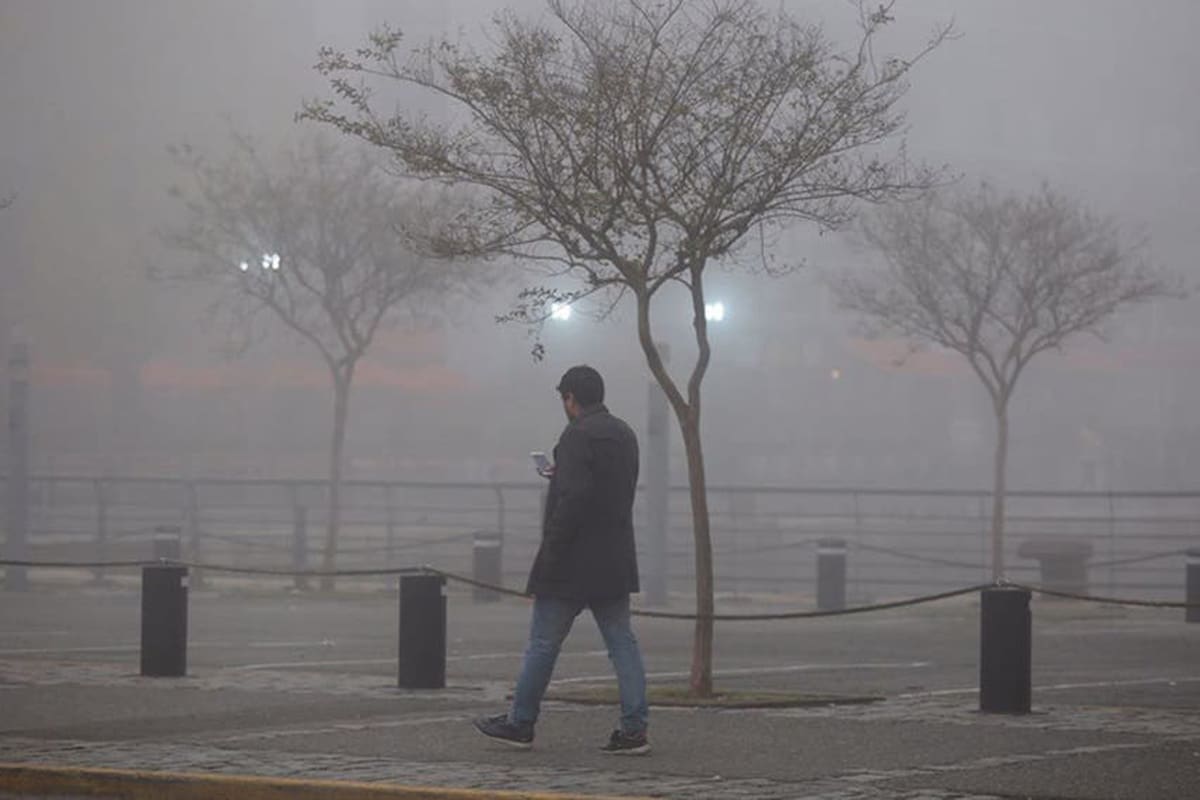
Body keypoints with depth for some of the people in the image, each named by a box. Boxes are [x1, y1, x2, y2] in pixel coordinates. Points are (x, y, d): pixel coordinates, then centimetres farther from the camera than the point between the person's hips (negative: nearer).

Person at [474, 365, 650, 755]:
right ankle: (634, 729, 0)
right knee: (622, 642, 5)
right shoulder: (625, 434, 13)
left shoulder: (577, 436, -15)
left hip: (573, 562, -8)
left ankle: (520, 723, 12)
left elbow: (574, 498, -23)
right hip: (615, 563, 8)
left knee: (543, 643, 3)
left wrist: (550, 553, -19)